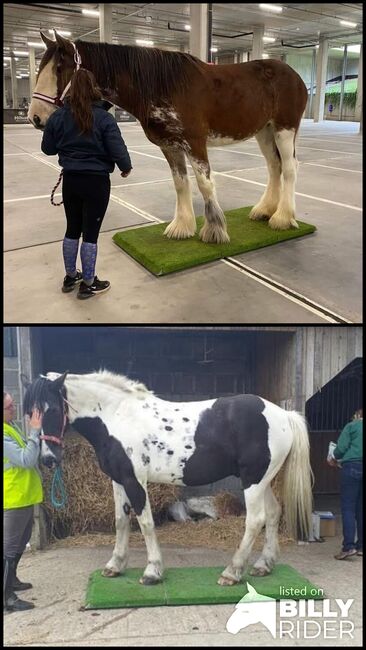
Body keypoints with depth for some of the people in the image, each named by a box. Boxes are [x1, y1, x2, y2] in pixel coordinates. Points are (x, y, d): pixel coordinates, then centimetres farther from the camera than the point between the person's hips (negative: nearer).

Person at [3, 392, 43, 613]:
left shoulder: (11, 427, 7)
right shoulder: (5, 435, -25)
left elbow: (26, 454, 17)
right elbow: (26, 460, -28)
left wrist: (37, 437, 0)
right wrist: (35, 431, -26)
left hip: (23, 496, 10)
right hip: (14, 499, -10)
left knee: (21, 542, 23)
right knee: (10, 547, -2)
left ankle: (11, 580, 39)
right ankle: (7, 597, 5)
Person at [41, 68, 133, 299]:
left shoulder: (58, 116, -2)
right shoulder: (103, 117, -15)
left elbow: (48, 148, 7)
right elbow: (117, 149, -17)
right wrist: (126, 167, 3)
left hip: (70, 180, 5)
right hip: (96, 181, -4)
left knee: (72, 229, 17)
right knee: (90, 232, 3)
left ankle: (70, 277, 29)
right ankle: (88, 284, 12)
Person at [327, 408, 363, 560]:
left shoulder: (352, 426, 7)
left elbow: (342, 447, -3)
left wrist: (333, 458, 17)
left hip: (352, 467, -5)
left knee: (348, 507, -6)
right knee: (360, 508, 10)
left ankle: (348, 546, -14)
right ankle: (360, 546, 10)